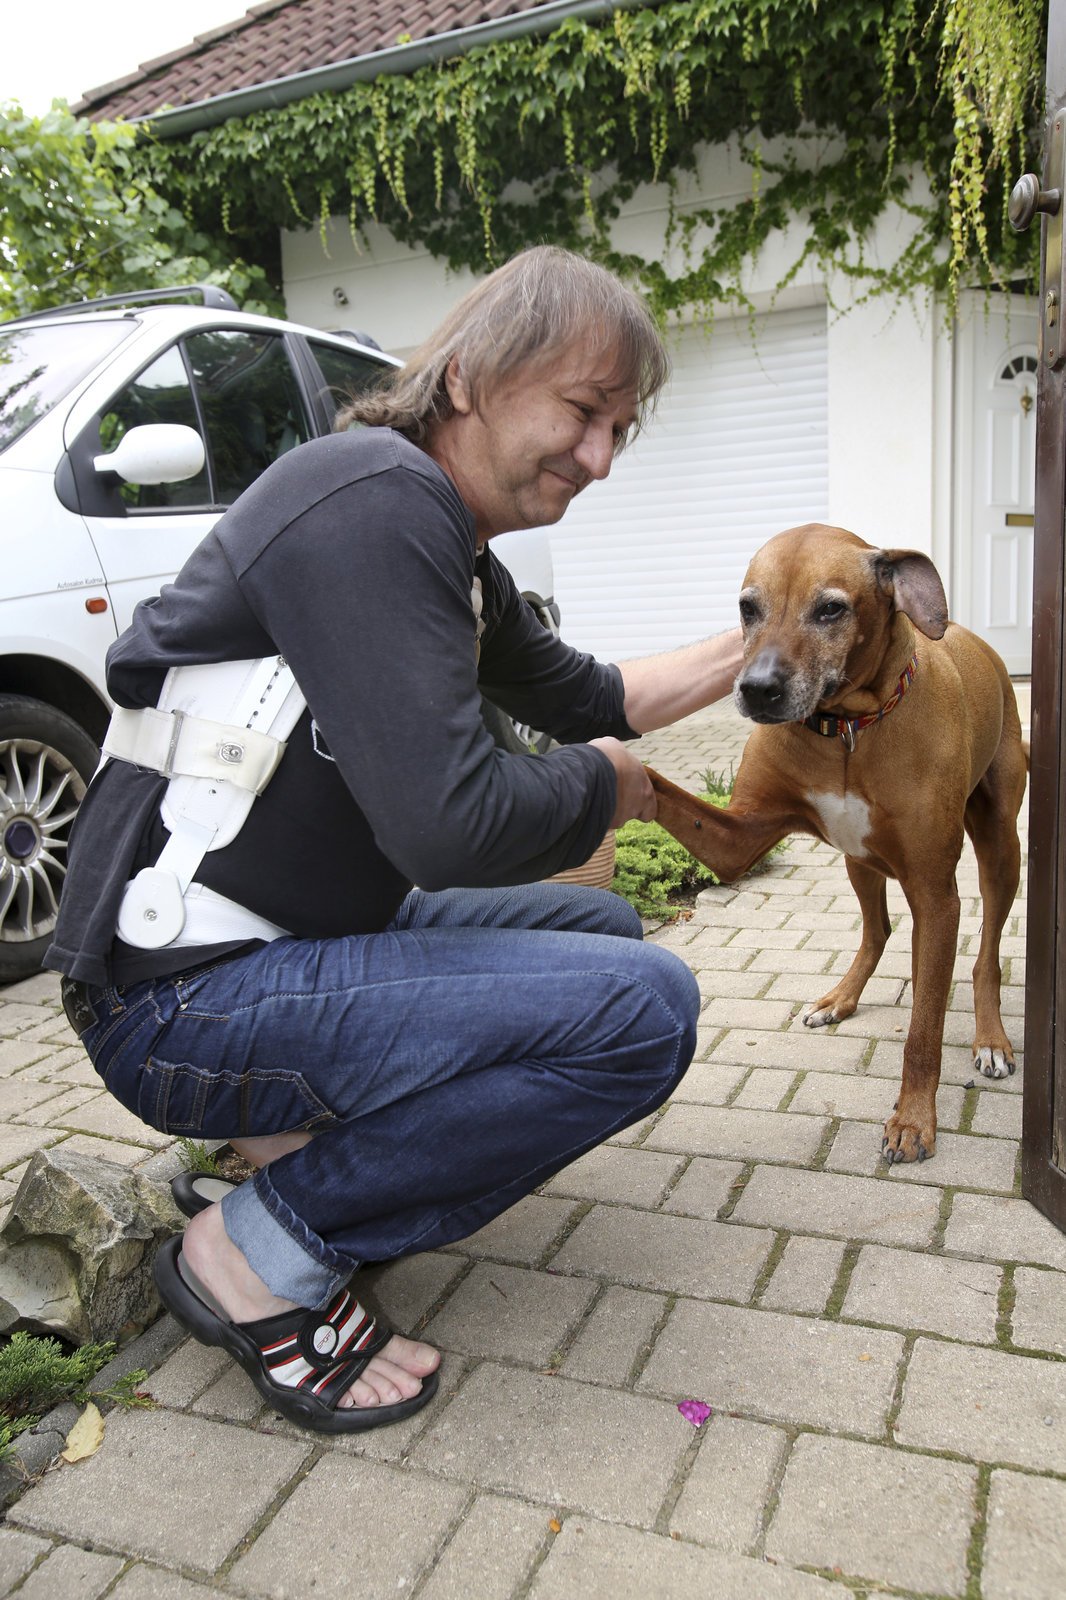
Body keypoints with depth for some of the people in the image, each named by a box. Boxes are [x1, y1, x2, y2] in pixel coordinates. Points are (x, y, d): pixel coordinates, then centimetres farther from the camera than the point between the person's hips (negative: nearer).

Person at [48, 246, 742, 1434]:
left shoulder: (452, 551, 12)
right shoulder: (374, 502, -20)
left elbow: (588, 698, 25)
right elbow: (452, 830, -28)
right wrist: (605, 786, -8)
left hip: (306, 931, 10)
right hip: (182, 997, -10)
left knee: (603, 931, 18)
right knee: (645, 1006, -20)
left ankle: (315, 1133, 10)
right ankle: (260, 1254, -7)